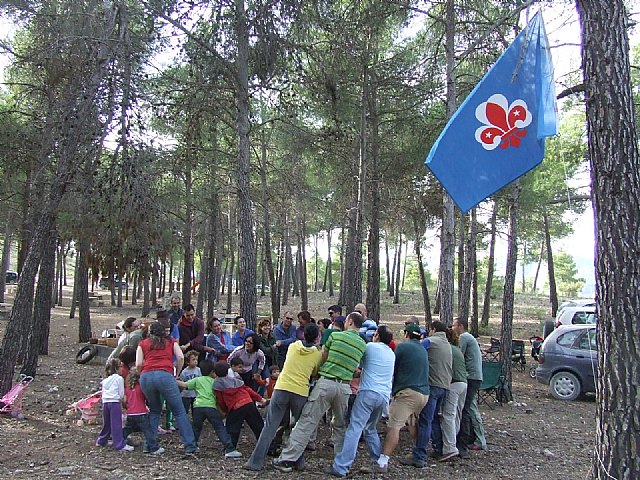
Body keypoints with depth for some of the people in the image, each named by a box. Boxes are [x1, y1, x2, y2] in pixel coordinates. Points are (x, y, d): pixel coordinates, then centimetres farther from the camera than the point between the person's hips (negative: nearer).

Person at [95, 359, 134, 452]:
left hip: (105, 402, 7)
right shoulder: (119, 378, -2)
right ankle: (120, 444, -9)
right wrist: (123, 402, 14)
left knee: (106, 423, 20)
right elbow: (121, 394, -3)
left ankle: (101, 441, 30)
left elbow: (103, 392, 21)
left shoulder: (105, 380, 19)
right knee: (116, 424, -8)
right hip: (115, 402, -7)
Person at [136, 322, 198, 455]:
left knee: (154, 410, 21)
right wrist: (176, 373, 17)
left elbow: (138, 364, 11)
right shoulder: (171, 342, 22)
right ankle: (190, 446, -4)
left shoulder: (143, 344, 24)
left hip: (146, 377, 2)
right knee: (179, 411, 2)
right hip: (165, 375, -2)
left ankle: (151, 445, 17)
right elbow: (180, 357, 5)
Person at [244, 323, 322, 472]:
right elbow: (314, 374, 14)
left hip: (281, 389, 1)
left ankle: (256, 462, 2)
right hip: (301, 393, -1)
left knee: (270, 427, 4)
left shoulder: (292, 346, 8)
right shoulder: (318, 354, 3)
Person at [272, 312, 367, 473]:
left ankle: (288, 459, 0)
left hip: (326, 382, -3)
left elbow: (323, 357, 10)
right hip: (345, 387, 3)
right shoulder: (363, 345, 9)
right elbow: (356, 369, 12)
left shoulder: (336, 335, 1)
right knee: (341, 425, 20)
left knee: (307, 420, -1)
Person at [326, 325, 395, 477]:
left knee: (355, 429, -11)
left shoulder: (370, 346, 2)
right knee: (370, 429, 22)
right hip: (385, 396, 6)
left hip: (368, 392, -6)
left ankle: (340, 467, -17)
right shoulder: (392, 354, 19)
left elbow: (358, 365, 10)